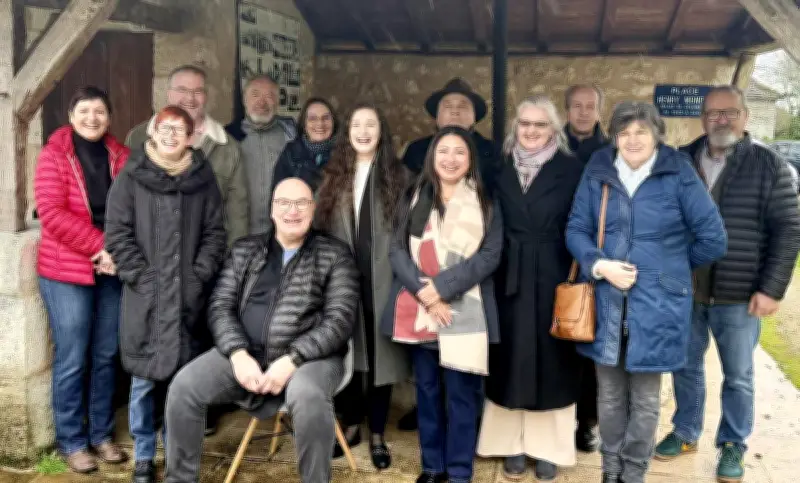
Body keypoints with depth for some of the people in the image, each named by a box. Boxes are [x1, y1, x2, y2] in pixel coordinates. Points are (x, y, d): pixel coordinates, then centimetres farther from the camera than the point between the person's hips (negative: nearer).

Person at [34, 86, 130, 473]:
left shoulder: (120, 156, 7)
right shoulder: (54, 155, -3)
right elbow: (51, 213, -14)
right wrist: (101, 245, -19)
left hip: (112, 269, 4)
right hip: (66, 270, -4)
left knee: (106, 355, 10)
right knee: (72, 359, 0)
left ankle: (101, 433, 23)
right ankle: (72, 441, 13)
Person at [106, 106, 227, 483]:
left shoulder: (203, 177, 7)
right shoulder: (131, 177, 3)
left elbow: (215, 233, 6)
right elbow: (117, 234, -2)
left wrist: (200, 275, -6)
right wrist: (142, 278, -9)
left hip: (190, 296, 1)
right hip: (145, 296, -1)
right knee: (144, 378, 3)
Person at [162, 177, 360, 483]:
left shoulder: (335, 254, 3)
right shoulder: (244, 250, 14)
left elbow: (340, 319, -6)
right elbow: (221, 306, 7)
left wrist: (291, 360, -18)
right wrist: (238, 355, -12)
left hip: (309, 356, -3)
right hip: (247, 353, 4)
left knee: (307, 397, -36)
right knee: (183, 386, -17)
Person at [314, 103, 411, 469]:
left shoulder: (398, 175, 2)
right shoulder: (334, 176, 10)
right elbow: (322, 228, 10)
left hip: (381, 280, -2)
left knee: (380, 354, 3)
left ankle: (377, 435, 15)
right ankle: (351, 426, 24)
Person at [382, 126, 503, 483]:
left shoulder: (485, 204, 5)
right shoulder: (413, 199, 10)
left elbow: (490, 255, -5)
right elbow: (396, 249, 3)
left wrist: (441, 287, -14)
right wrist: (423, 292, -13)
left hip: (464, 310, -2)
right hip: (418, 310, 2)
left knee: (461, 393, 0)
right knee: (427, 389, 10)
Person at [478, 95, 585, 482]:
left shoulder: (572, 170, -1)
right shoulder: (502, 170, 7)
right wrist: (490, 272, -1)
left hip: (553, 279, -2)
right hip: (509, 280, 2)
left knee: (551, 360, 5)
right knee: (511, 360, 7)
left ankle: (547, 448, 16)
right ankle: (513, 444, 19)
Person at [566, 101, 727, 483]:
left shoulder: (678, 173, -7)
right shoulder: (598, 172, 1)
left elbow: (713, 238, -3)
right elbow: (576, 230, 3)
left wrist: (669, 267, 4)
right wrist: (599, 265, -14)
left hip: (656, 306, -2)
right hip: (605, 305, 2)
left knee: (645, 400, 10)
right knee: (609, 396, 14)